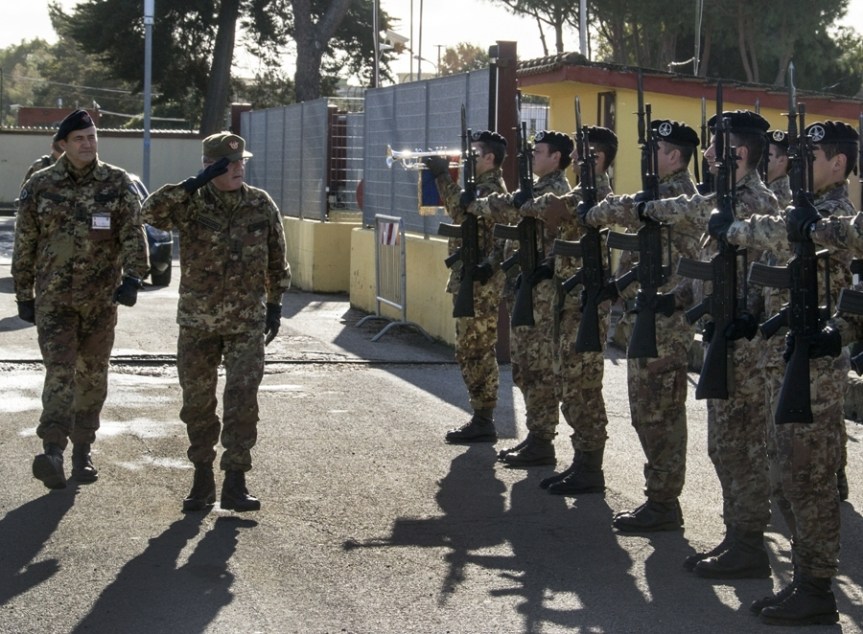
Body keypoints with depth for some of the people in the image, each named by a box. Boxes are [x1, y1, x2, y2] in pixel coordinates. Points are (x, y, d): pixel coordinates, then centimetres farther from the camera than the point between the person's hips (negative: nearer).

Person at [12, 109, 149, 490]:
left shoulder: (117, 183, 1)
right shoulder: (40, 186, 2)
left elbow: (134, 234, -8)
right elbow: (25, 244, 7)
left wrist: (132, 278, -23)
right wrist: (24, 294, 8)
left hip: (101, 297, 1)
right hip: (54, 297, -1)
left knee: (92, 374, 9)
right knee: (59, 370, -14)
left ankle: (82, 453, 21)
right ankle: (52, 452, -22)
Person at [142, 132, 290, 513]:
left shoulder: (261, 205, 2)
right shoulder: (192, 203, -5)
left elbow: (277, 261, 12)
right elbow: (152, 211, -25)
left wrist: (275, 304, 11)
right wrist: (195, 183, -26)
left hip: (247, 322, 0)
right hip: (197, 320, 0)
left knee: (242, 399, -8)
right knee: (197, 402, 8)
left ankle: (235, 484, -3)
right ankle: (202, 479, 22)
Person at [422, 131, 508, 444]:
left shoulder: (491, 189, -14)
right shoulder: (482, 187, 18)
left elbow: (461, 212, -26)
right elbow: (460, 211, 19)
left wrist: (443, 175, -20)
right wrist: (442, 175, 11)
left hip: (479, 284, -10)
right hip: (471, 281, 10)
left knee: (475, 352, -6)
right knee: (473, 353, 13)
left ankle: (483, 421, -2)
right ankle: (482, 419, 18)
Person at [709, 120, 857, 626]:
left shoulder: (836, 214, -13)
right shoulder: (813, 210, 16)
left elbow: (780, 233, -30)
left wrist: (727, 230, -19)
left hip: (819, 360, -10)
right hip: (797, 353, 10)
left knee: (809, 477, -4)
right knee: (790, 478, 13)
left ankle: (817, 592, 3)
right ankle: (806, 580, 21)